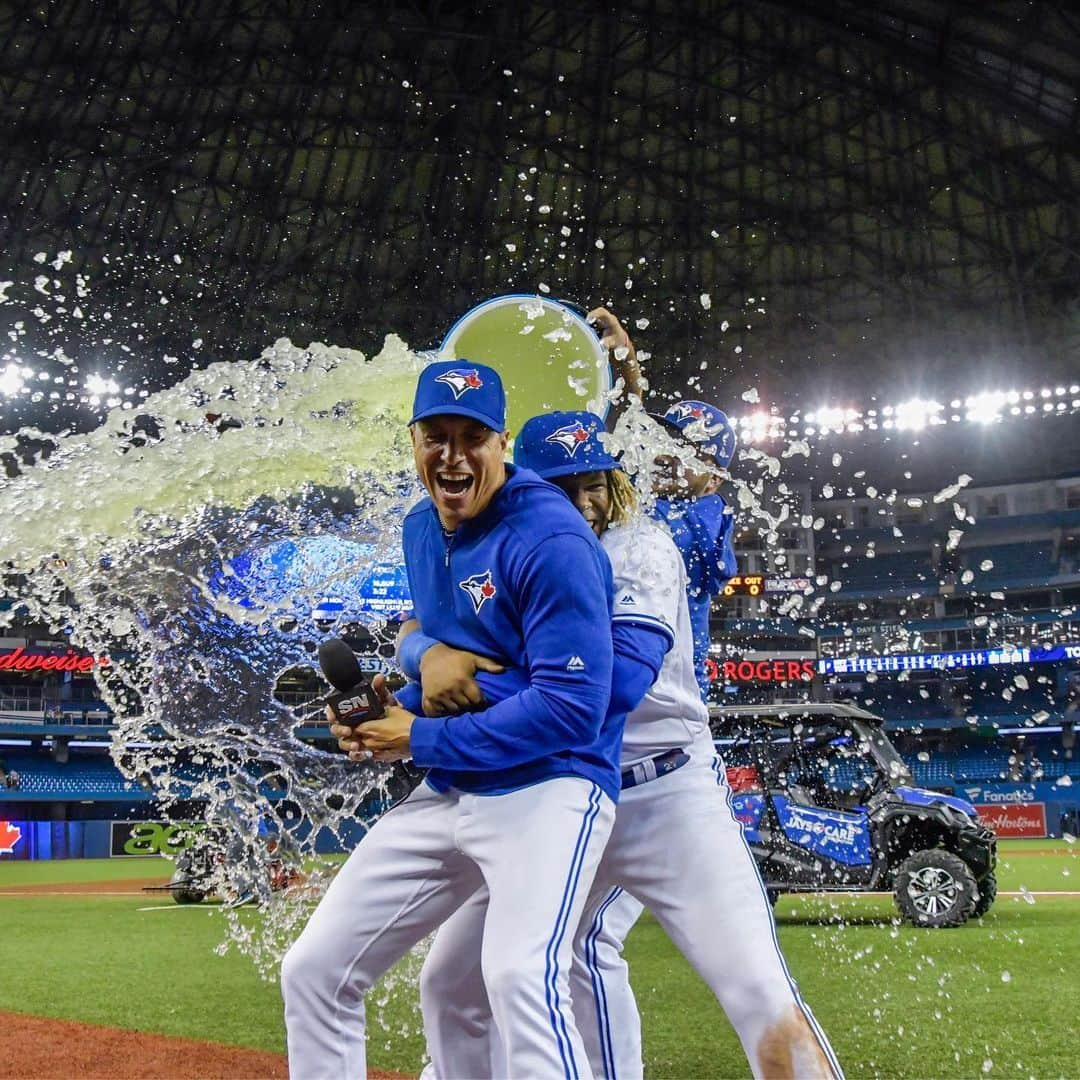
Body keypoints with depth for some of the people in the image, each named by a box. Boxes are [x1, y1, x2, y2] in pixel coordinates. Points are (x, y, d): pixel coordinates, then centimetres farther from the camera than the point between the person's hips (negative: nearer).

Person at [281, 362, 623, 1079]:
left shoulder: (551, 541, -18)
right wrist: (399, 708, 2)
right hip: (444, 795, 8)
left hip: (548, 786, -8)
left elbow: (571, 710, -23)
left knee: (520, 977, -32)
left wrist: (418, 739, -17)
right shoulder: (421, 530, 9)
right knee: (314, 970, 10)